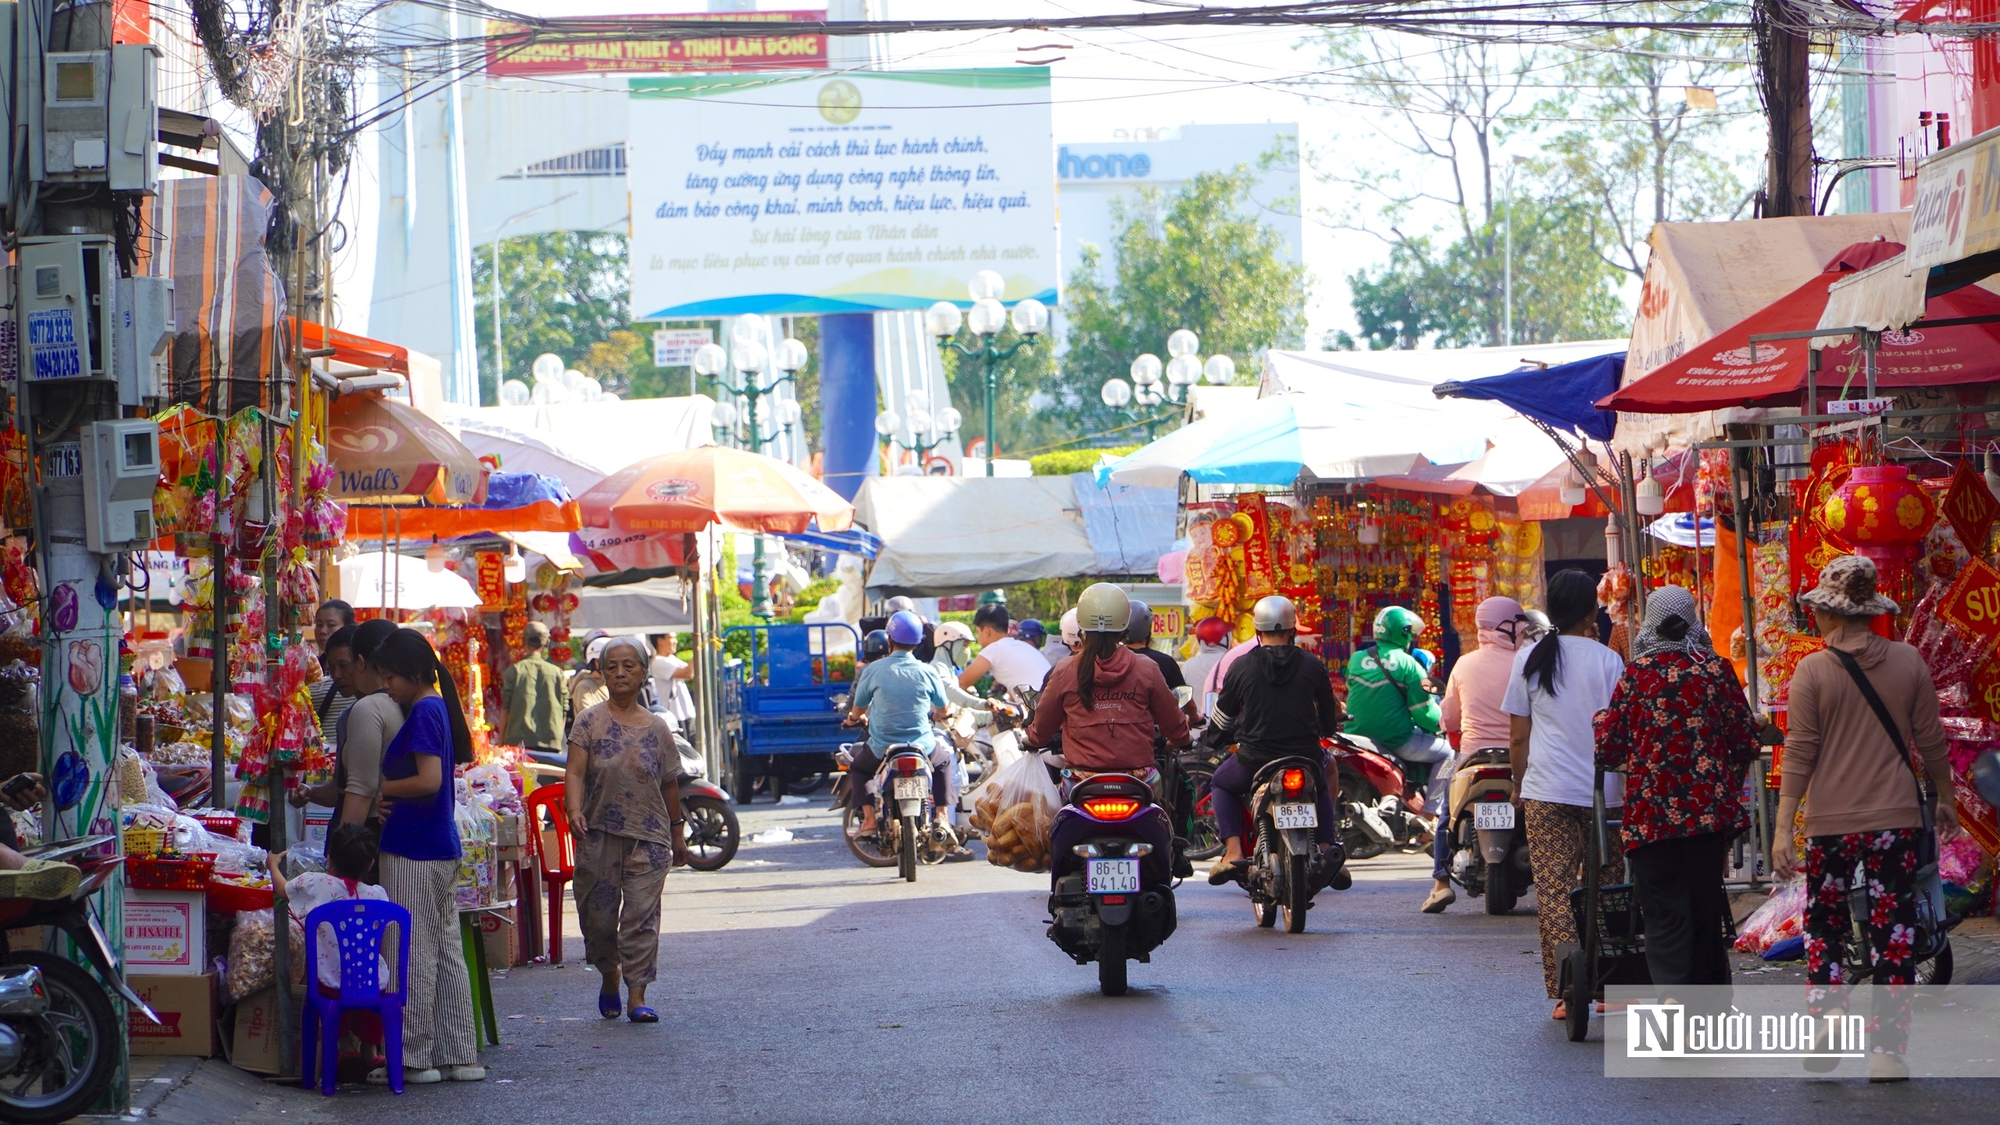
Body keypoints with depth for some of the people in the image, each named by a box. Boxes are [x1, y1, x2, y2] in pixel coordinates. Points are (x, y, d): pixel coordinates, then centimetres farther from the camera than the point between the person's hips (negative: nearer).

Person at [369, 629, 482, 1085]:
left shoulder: (423, 711, -14)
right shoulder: (438, 707, 14)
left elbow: (429, 780, -23)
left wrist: (379, 788, -11)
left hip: (413, 853, -10)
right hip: (443, 849, 10)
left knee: (414, 954, -3)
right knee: (447, 952, 10)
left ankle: (415, 1057, 1)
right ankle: (459, 1056, 13)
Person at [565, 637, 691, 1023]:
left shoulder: (657, 728, 7)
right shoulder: (590, 722, 1)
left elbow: (670, 784, 14)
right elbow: (575, 772, -9)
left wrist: (677, 830, 17)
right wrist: (574, 811, -25)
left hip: (648, 836, 1)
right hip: (599, 833, -1)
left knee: (641, 917, -4)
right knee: (598, 915, 6)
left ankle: (637, 996, -3)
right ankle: (609, 976, 31)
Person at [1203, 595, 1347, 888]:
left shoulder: (1241, 666, -4)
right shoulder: (1312, 665, -1)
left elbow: (1220, 719, 7)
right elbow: (1330, 720, 10)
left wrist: (1215, 737, 31)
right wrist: (1326, 730, 35)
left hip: (1255, 759, -2)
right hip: (1304, 759, 2)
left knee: (1221, 783, 29)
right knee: (1321, 786, 36)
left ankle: (1233, 851, 9)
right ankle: (1327, 847, 15)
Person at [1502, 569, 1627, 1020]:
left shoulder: (1529, 659, 4)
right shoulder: (1606, 660, -1)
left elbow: (1518, 736, 6)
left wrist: (1519, 785, 18)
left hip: (1545, 793, 0)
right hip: (1602, 793, 0)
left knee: (1554, 890, -1)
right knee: (1602, 890, 9)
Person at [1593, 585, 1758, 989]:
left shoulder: (1638, 673, -6)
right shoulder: (1718, 669, 2)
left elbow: (1609, 747, -4)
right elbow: (1747, 742, 6)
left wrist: (1600, 720, 18)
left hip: (1654, 816, -3)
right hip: (1712, 811, 3)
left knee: (1666, 918, -3)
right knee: (1707, 913, 15)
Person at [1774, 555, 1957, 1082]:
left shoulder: (1813, 671, -7)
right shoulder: (1907, 661, -1)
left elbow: (1799, 755, -7)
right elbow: (1930, 740, 5)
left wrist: (1783, 830, -3)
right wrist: (1945, 798, 20)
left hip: (1830, 821, -1)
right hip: (1897, 817, 1)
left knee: (1823, 929, 15)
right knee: (1893, 932, 5)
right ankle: (1888, 1049, 2)